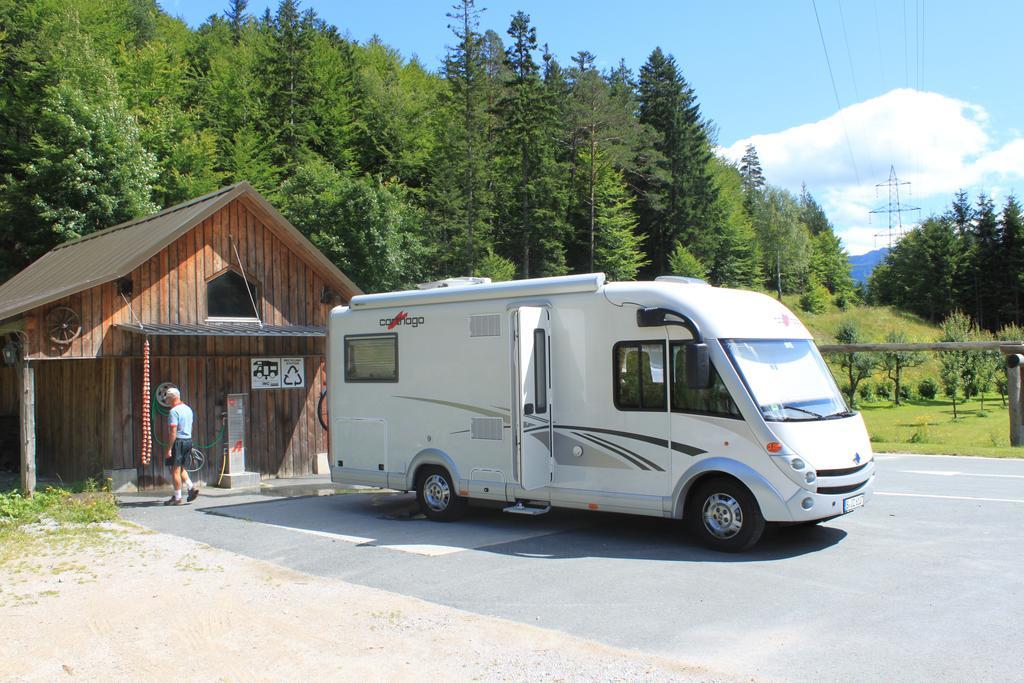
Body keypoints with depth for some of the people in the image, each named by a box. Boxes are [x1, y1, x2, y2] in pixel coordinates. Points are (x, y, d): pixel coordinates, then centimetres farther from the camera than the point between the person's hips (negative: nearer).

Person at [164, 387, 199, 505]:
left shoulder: (174, 411, -15)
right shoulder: (188, 409, 12)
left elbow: (173, 432, -19)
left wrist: (169, 449, -17)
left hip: (178, 441, -8)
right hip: (189, 440, 8)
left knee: (175, 470, 1)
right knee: (181, 468, 21)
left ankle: (177, 498, 5)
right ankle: (191, 487, 6)